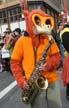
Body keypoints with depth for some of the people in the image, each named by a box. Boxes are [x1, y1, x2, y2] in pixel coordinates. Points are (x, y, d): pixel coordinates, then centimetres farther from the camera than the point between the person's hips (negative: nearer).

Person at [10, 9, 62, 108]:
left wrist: (49, 64, -16)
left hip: (52, 80, 3)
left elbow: (57, 56, 6)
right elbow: (14, 62, 1)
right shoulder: (22, 41, -1)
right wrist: (21, 80, -8)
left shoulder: (49, 39, 6)